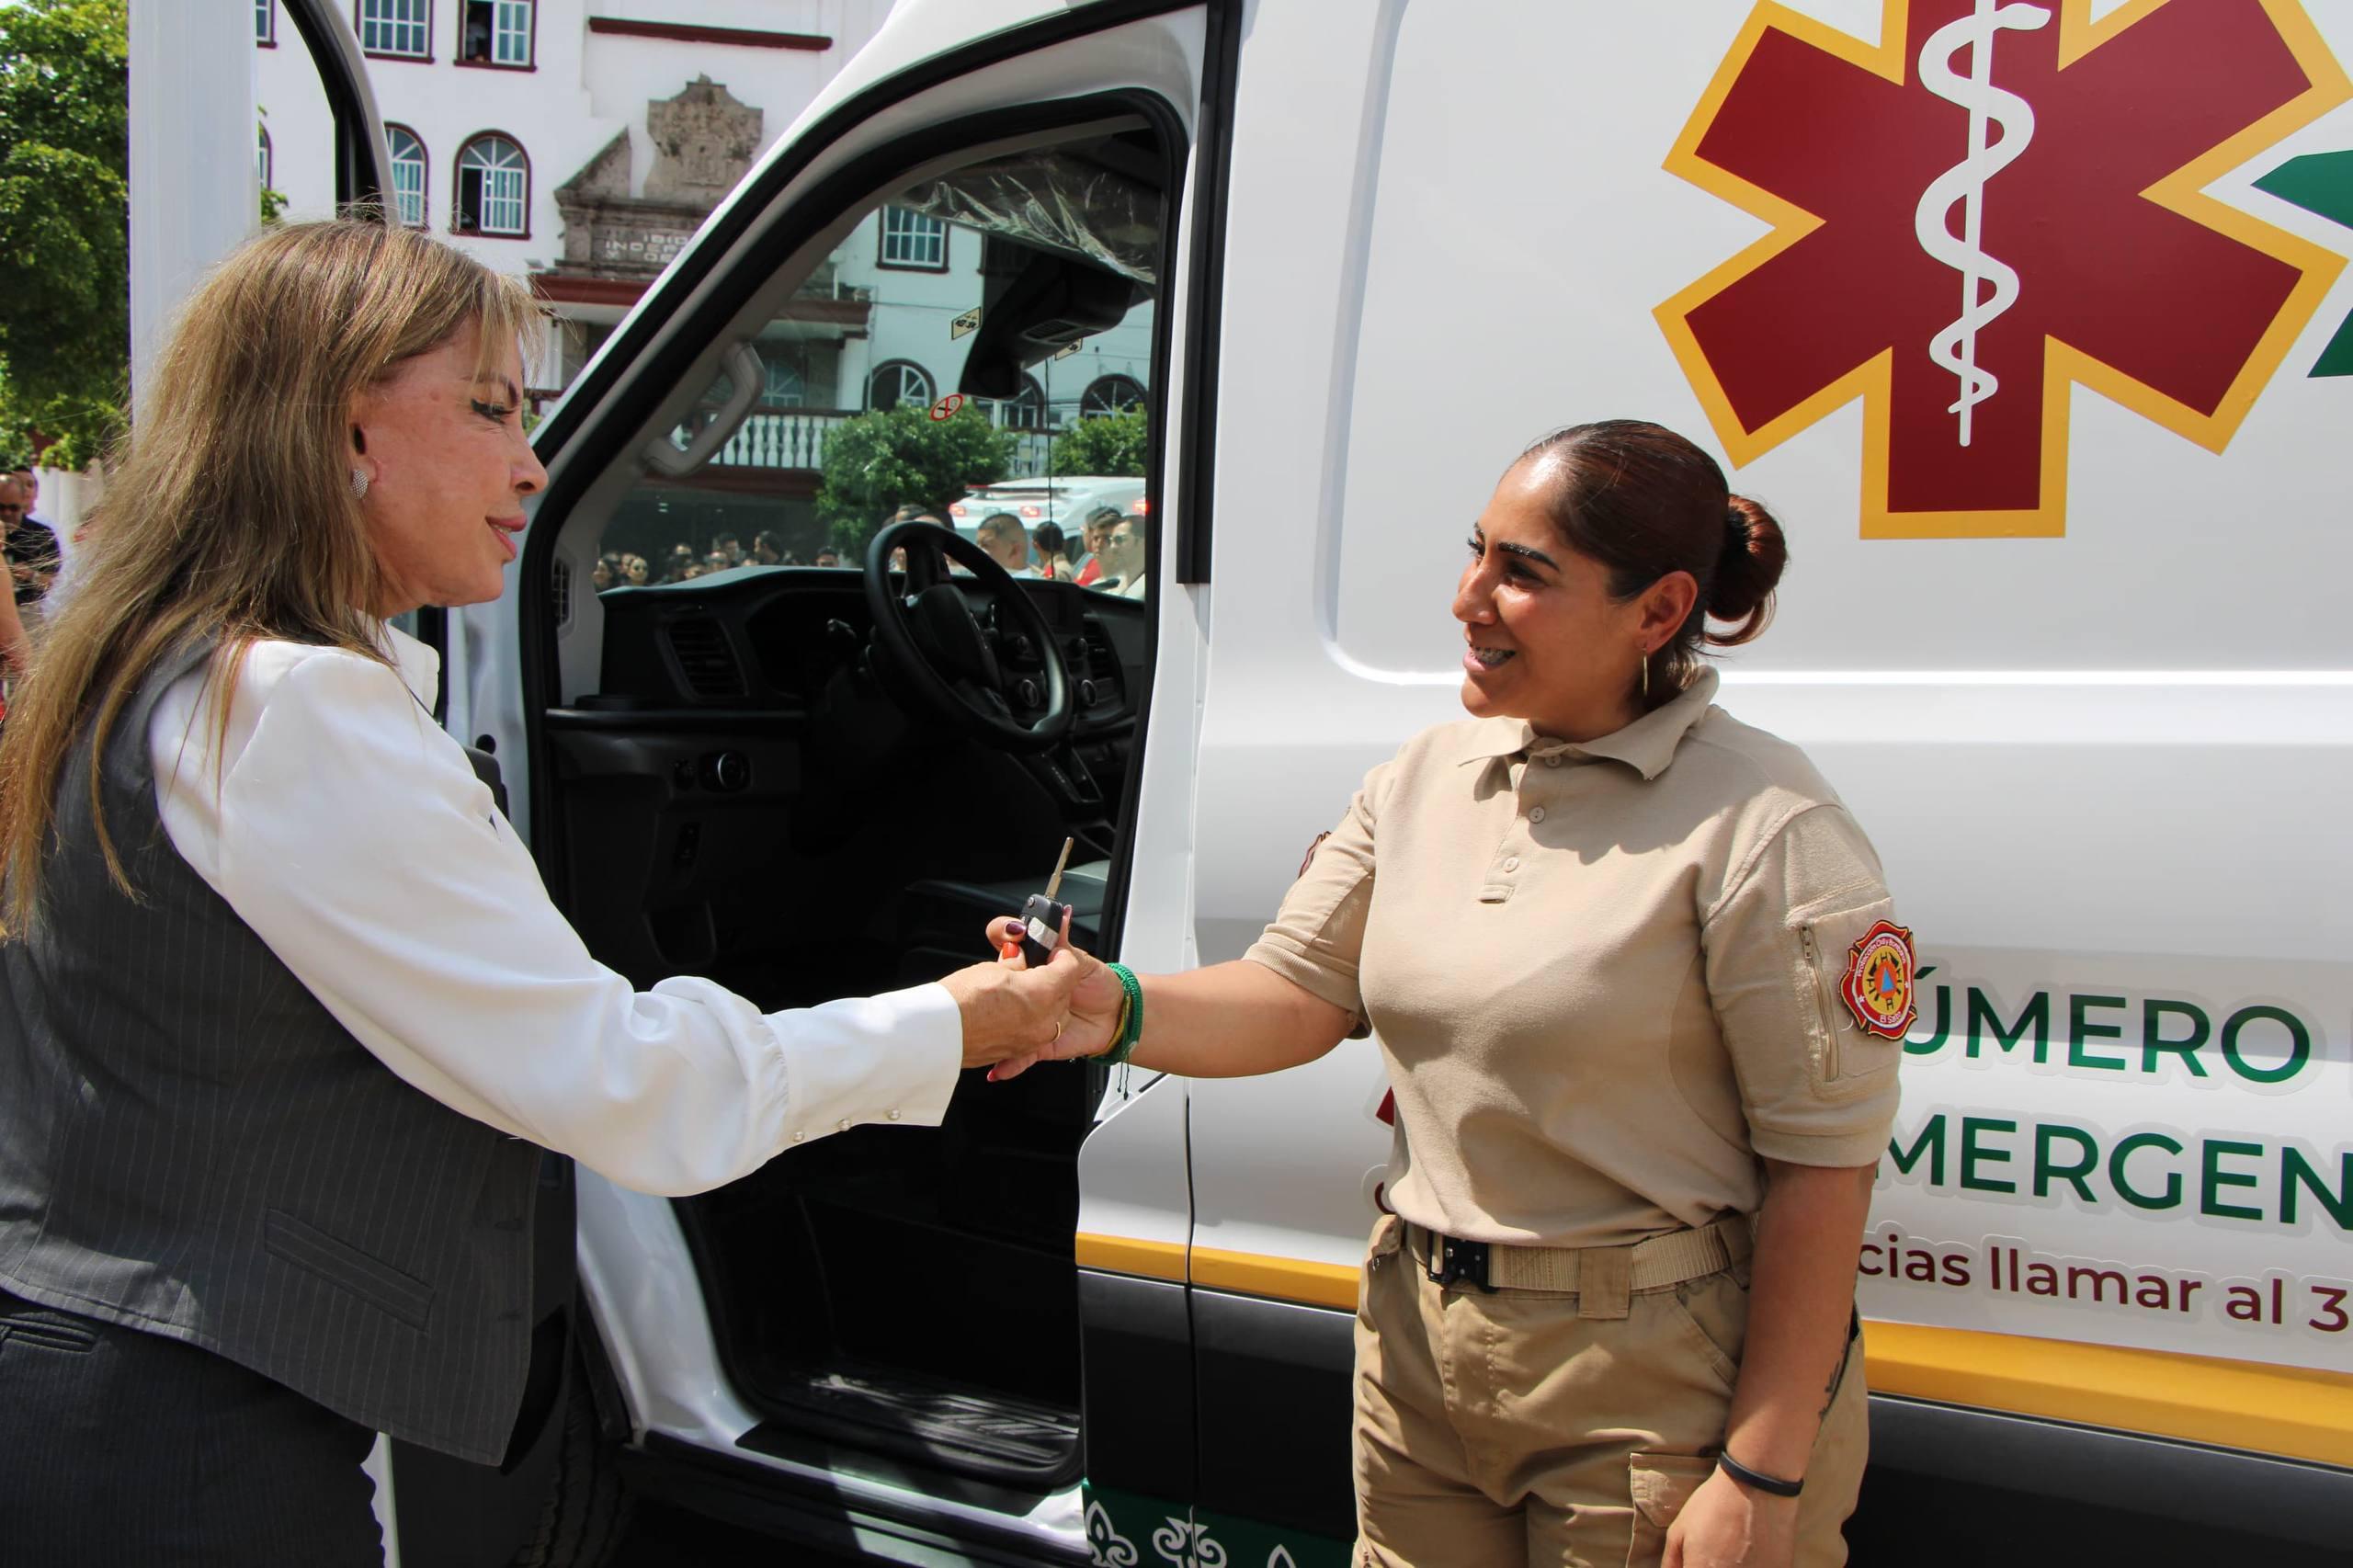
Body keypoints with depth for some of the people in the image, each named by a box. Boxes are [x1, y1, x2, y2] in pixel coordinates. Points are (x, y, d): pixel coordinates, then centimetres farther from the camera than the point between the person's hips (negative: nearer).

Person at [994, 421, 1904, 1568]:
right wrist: (1120, 1012, -16)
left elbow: (1824, 1164, -16)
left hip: (1657, 1388, -6)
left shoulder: (1760, 828, -16)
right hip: (1422, 1342, 6)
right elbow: (1300, 995, 4)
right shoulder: (1423, 776, 5)